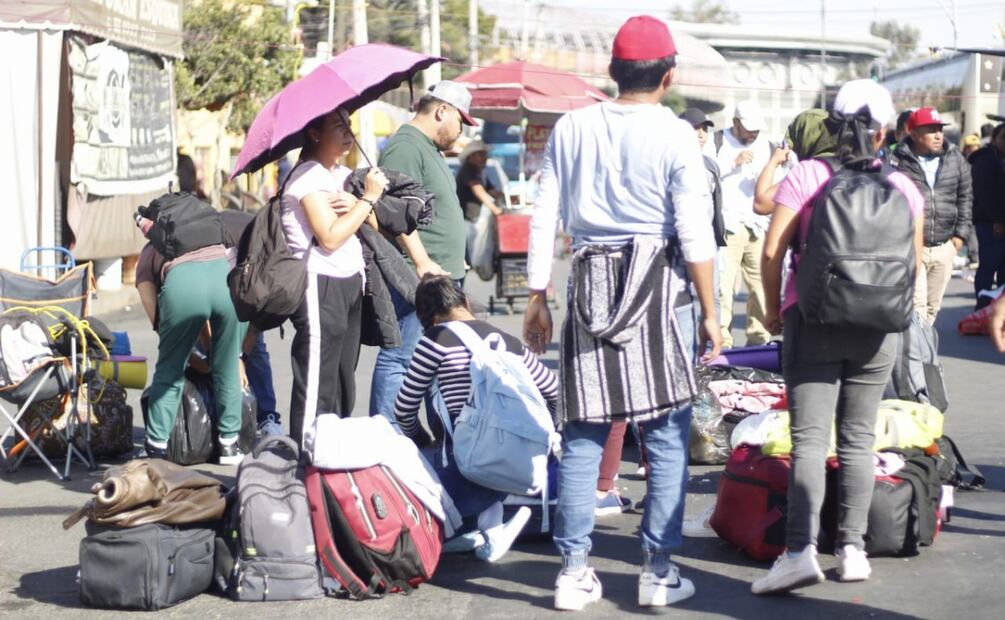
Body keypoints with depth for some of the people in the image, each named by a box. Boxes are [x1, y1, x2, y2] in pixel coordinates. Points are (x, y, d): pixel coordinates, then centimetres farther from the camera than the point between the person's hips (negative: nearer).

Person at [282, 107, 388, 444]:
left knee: (343, 379, 12)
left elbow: (372, 226, 14)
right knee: (317, 382, -9)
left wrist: (354, 207, -7)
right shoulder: (308, 177, -11)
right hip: (320, 286, -9)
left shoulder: (343, 175, 15)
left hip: (349, 283, 9)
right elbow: (330, 237, -20)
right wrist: (368, 198, -13)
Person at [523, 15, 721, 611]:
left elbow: (545, 219, 6)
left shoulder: (573, 127, 6)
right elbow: (695, 233, -6)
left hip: (590, 282, 4)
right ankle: (659, 571, 5)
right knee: (667, 436, 4)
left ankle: (575, 571, 8)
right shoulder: (675, 135, -5)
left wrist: (538, 299, 12)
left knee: (584, 434, 7)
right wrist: (710, 312, 1)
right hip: (655, 285, -3)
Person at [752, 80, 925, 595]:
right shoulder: (903, 187, 1)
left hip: (812, 321, -2)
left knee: (809, 439, -5)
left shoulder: (806, 176, -6)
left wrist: (773, 308, 3)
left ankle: (801, 548, -18)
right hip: (877, 330, 2)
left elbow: (772, 251, -10)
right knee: (858, 439, 12)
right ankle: (852, 548, 13)